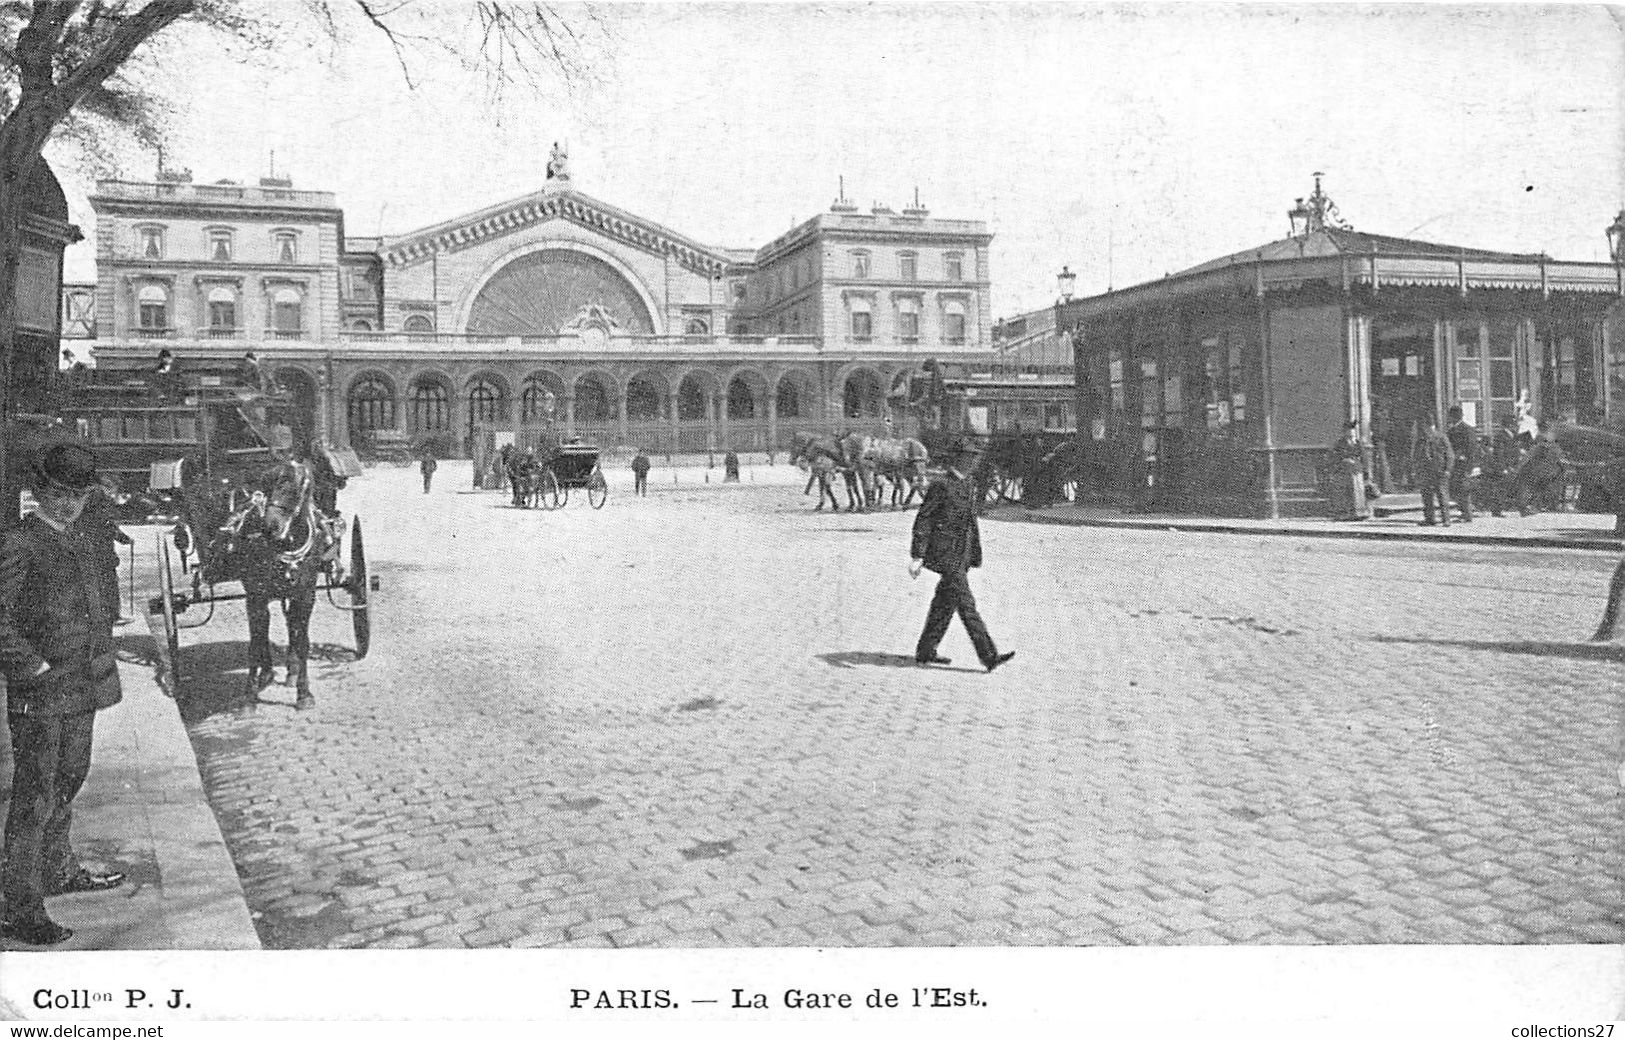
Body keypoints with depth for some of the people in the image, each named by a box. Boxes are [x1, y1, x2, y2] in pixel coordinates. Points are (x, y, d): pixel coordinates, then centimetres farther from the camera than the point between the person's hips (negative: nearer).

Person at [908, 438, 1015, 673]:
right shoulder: (941, 486, -13)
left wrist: (975, 556, 19)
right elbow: (922, 521, -13)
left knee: (944, 605, 12)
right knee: (965, 605, -9)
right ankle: (989, 656, -10)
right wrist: (917, 557, -17)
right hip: (946, 555, -9)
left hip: (961, 556, 9)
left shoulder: (969, 487, 13)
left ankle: (925, 652, 22)